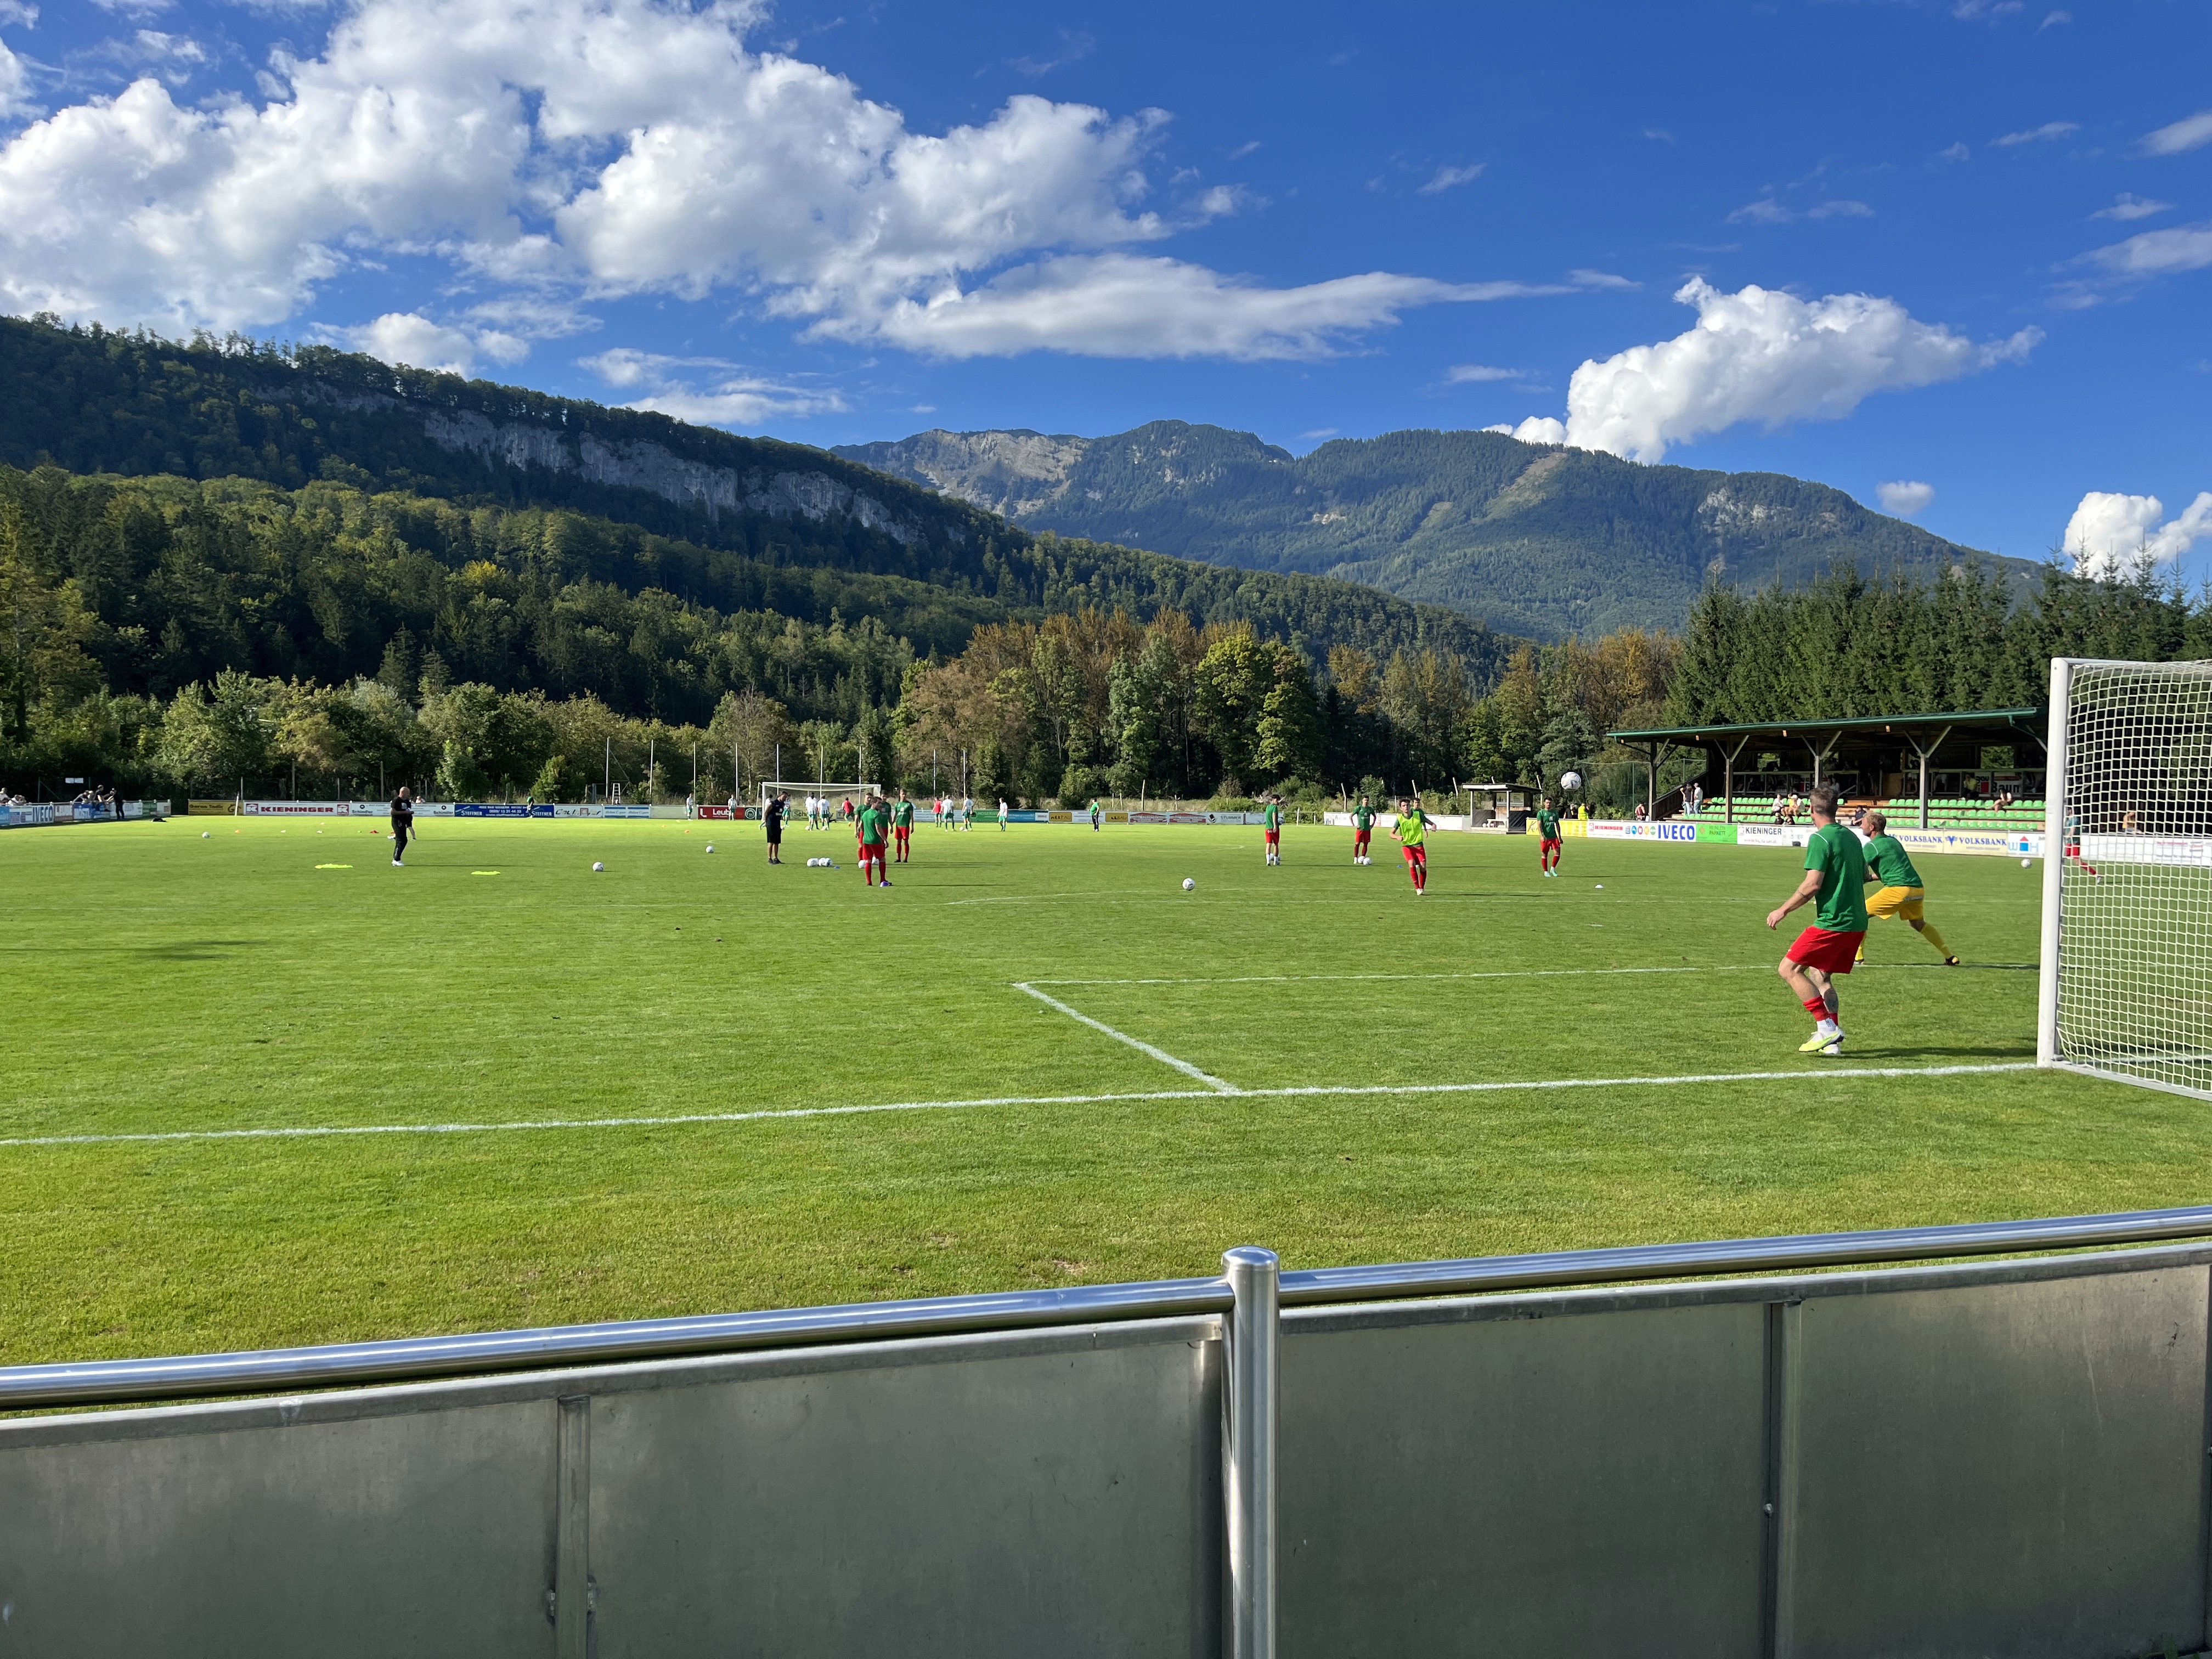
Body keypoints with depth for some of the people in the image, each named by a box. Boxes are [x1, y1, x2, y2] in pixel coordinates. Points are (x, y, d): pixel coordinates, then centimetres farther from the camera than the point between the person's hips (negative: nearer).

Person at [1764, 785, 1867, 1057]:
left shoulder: (1820, 839, -12)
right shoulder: (1851, 837, 13)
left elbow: (1813, 884, -18)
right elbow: (1864, 876, 23)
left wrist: (1783, 910, -10)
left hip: (1832, 923, -9)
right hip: (1857, 923, 9)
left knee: (1789, 969, -4)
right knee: (1821, 976, 17)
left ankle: (1826, 1028, -8)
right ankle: (1832, 1041, 11)